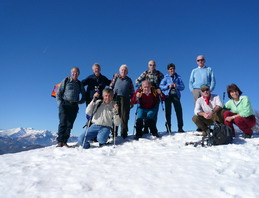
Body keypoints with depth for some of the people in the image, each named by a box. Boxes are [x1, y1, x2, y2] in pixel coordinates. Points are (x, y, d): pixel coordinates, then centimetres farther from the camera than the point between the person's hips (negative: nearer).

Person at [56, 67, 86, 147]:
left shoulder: (79, 84, 17)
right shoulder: (65, 81, 9)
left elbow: (84, 94, 25)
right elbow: (58, 93, 6)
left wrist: (81, 101, 7)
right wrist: (60, 103, -5)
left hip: (74, 106, 3)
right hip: (65, 104, -3)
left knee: (69, 124, -1)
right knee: (63, 123, -13)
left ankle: (64, 141, 4)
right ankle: (60, 141, -9)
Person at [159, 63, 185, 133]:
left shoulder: (178, 77, 12)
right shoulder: (166, 77, 9)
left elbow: (182, 87, 6)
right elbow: (161, 86, 0)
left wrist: (177, 86, -12)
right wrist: (168, 86, -12)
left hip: (176, 95, 1)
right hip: (168, 95, 0)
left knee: (179, 111, -7)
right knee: (168, 112, 1)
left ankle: (180, 128, 0)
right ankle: (168, 128, 9)